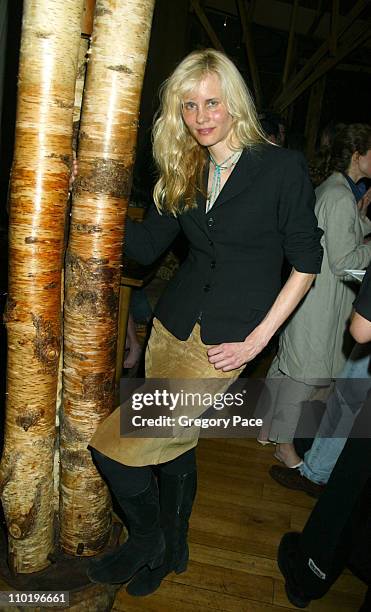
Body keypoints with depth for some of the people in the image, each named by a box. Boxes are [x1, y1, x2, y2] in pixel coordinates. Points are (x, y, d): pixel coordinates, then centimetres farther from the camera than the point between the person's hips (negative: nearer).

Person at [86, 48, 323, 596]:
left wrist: (258, 339, -11)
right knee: (174, 444, 18)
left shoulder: (282, 167, -7)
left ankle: (148, 540, 23)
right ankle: (171, 548, 45)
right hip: (173, 327, 5)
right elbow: (145, 246, 9)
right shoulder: (184, 172, 8)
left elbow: (306, 263, -6)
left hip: (225, 343, -5)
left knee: (112, 444, -7)